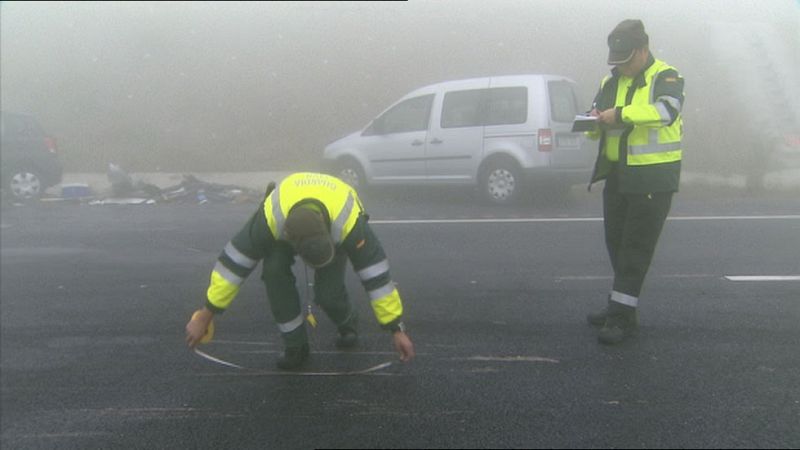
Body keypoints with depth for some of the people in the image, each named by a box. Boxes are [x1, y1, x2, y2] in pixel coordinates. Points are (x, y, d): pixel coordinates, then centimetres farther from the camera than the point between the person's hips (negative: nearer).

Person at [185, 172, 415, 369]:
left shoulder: (349, 220, -45)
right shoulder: (271, 215, -42)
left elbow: (376, 275, -36)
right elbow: (234, 262, -31)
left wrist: (397, 328, -30)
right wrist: (205, 315, -24)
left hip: (337, 223, -1)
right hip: (286, 223, 2)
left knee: (327, 293, -21)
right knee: (274, 271, -26)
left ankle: (348, 323, 17)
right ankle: (295, 345, -6)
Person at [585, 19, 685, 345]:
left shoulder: (665, 77, -8)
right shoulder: (610, 82, 12)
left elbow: (667, 109, -28)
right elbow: (595, 121, 10)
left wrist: (620, 114, -33)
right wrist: (594, 122, -14)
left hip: (653, 176, -7)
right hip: (618, 174, 7)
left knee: (637, 247, -5)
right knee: (616, 242, 13)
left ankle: (623, 316, 0)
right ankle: (620, 306, 27)